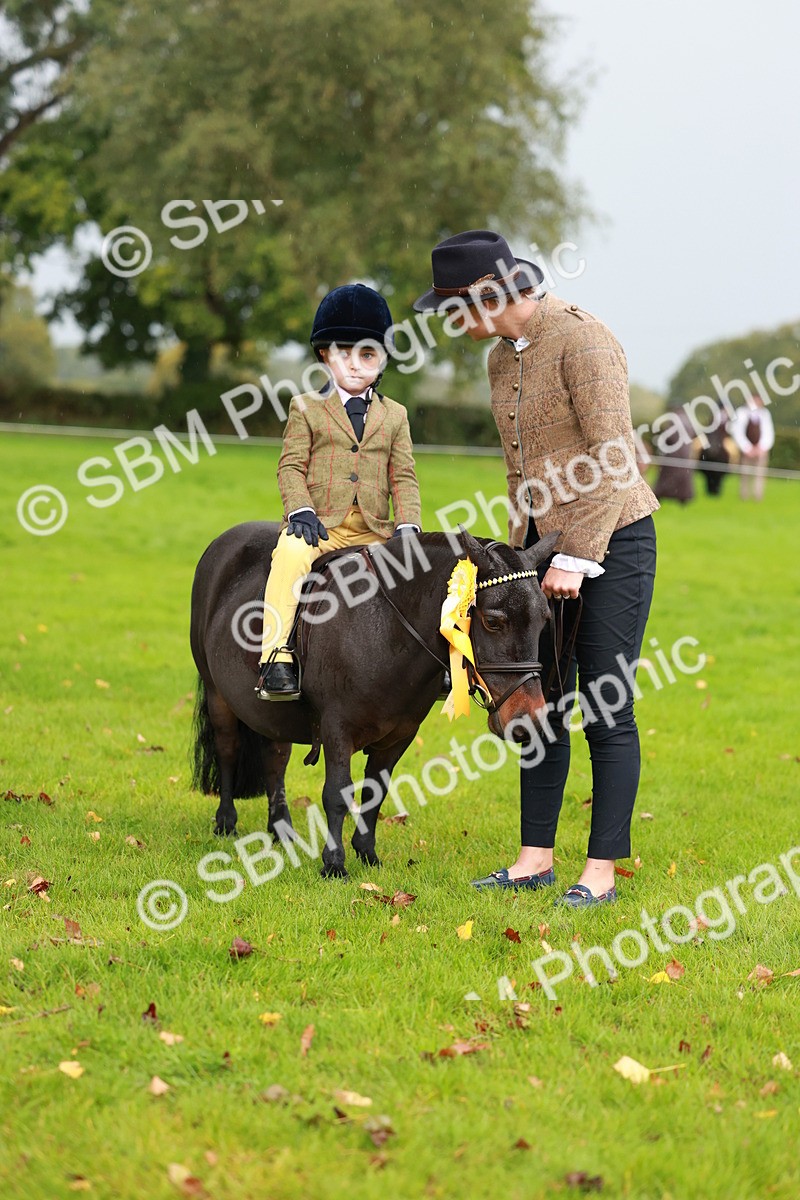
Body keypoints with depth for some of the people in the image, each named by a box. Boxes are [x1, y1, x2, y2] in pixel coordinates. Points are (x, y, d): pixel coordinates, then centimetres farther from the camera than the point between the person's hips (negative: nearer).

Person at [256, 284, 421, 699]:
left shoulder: (394, 416, 16)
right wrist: (301, 510, -15)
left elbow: (403, 477, 11)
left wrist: (407, 525, -5)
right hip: (320, 524, -3)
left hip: (374, 530, 3)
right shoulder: (307, 408, 10)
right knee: (291, 553, -34)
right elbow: (291, 466, 2)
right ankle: (275, 657, -34)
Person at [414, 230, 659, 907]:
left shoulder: (581, 338, -15)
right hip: (544, 547, 8)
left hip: (611, 541, -8)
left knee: (607, 711, -3)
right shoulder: (502, 361, 11)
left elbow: (613, 457, -20)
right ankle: (536, 858, 16)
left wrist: (578, 558, -23)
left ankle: (602, 870, 2)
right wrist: (519, 554, 14)